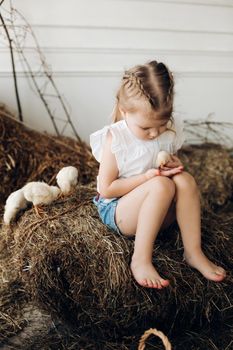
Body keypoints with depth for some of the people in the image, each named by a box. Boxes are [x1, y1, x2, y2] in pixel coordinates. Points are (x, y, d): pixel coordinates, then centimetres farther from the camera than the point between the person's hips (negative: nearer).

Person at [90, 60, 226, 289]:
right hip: (118, 211, -5)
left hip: (159, 213, 5)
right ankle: (140, 260, -27)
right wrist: (147, 176, -24)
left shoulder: (170, 131, -1)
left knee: (185, 180, -24)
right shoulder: (114, 139, -16)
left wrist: (176, 166, -8)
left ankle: (193, 252, -19)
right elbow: (106, 189, -16)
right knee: (162, 186, -33)